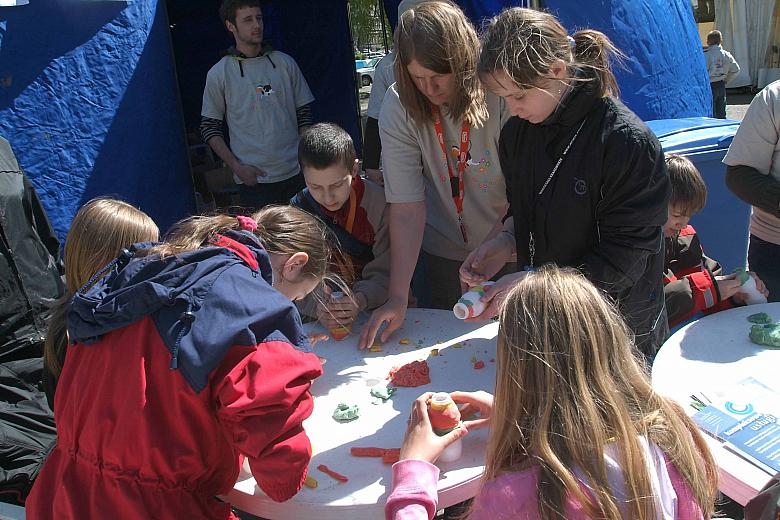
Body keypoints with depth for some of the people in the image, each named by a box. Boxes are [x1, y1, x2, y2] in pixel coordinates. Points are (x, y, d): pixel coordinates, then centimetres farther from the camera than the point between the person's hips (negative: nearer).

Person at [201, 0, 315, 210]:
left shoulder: (285, 63, 7)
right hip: (253, 179, -2)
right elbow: (209, 128, 3)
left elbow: (304, 115, 11)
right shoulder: (219, 74, 0)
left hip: (295, 174, 3)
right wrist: (236, 166, -8)